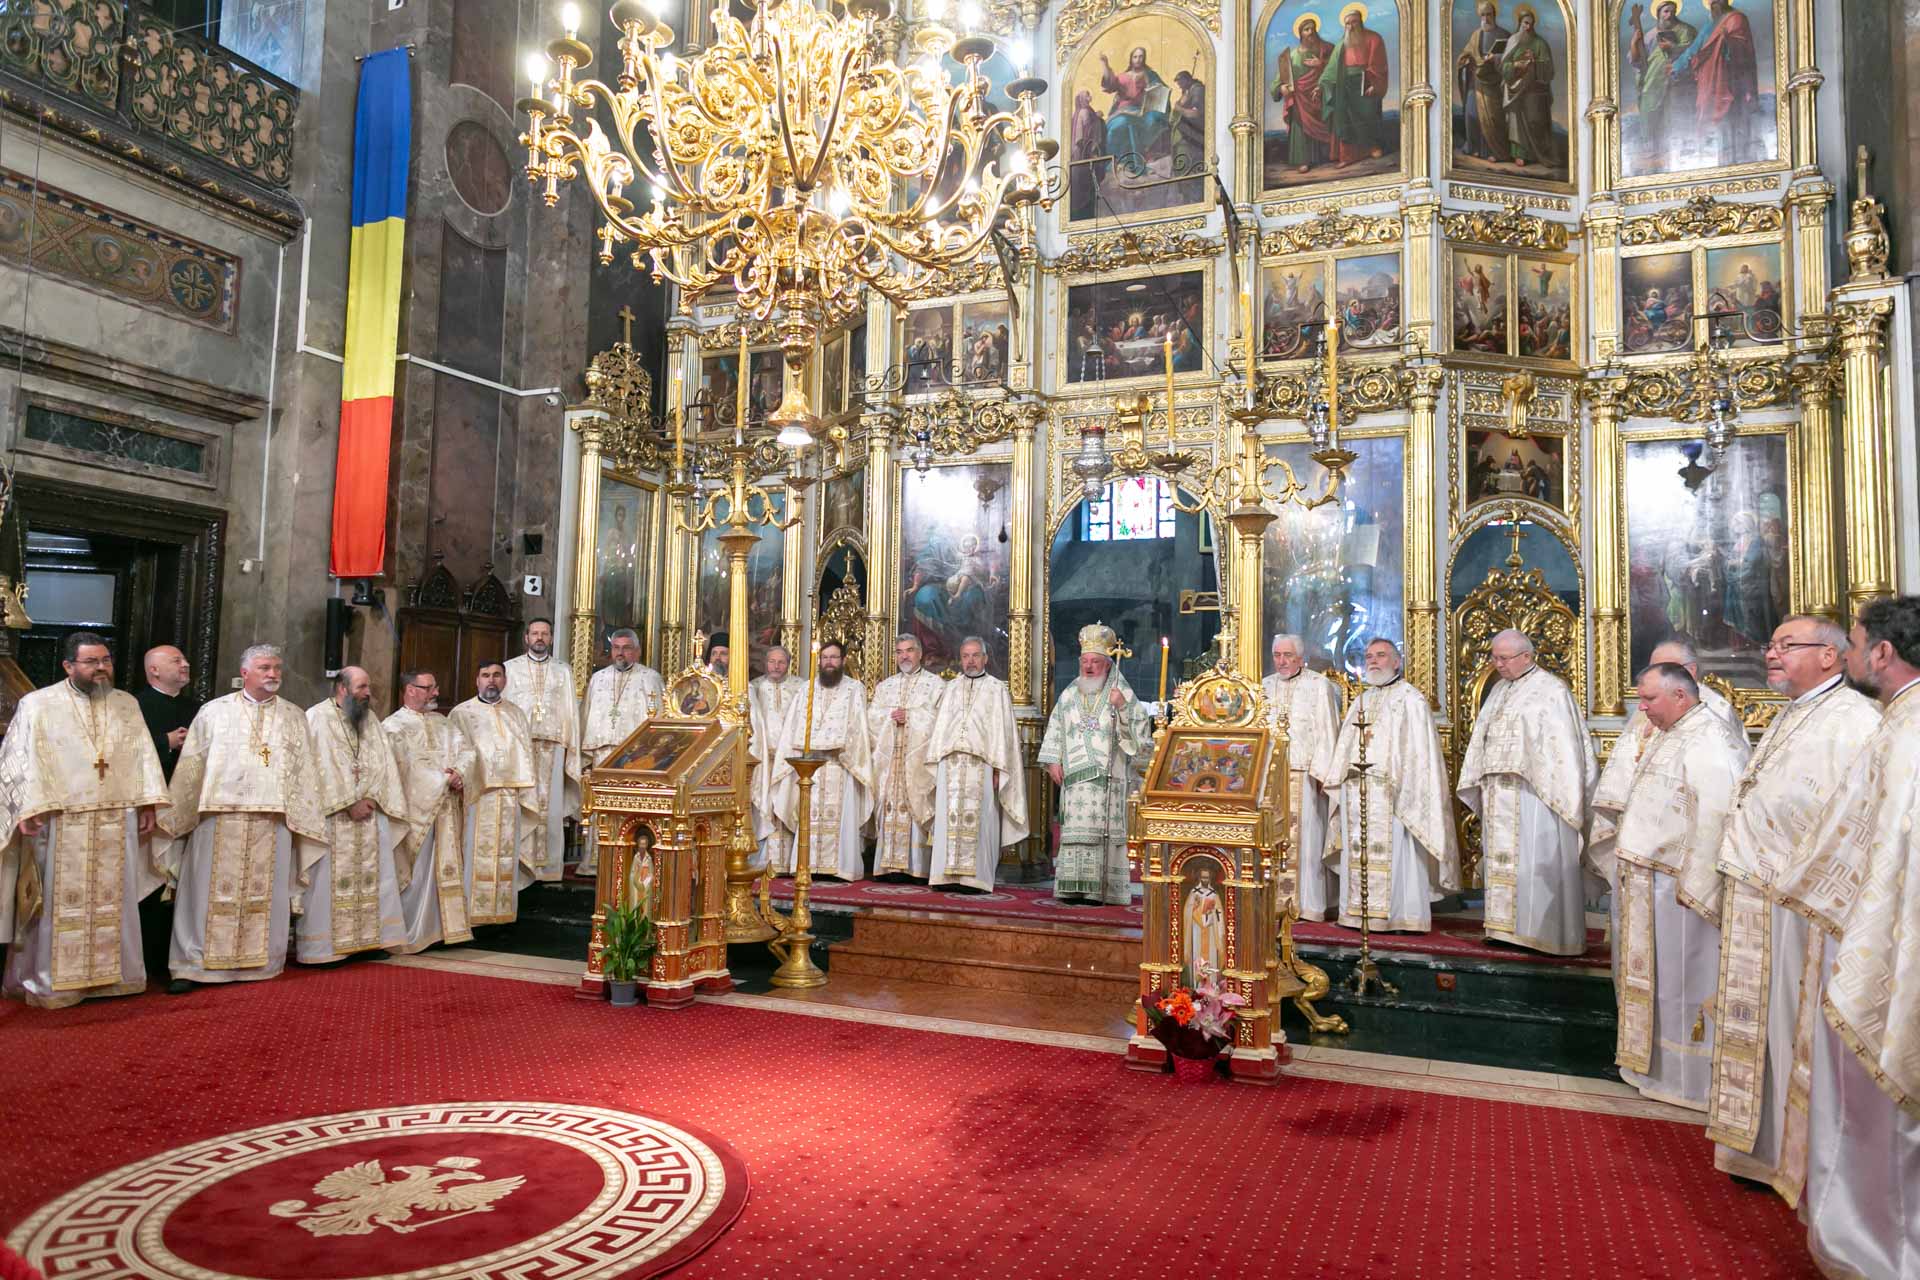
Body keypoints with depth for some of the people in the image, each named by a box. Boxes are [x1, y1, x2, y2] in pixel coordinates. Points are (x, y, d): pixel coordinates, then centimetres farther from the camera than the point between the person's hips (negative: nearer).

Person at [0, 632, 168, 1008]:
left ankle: (112, 973, 18)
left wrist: (147, 804, 2)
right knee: (60, 903, 1)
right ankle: (51, 981, 13)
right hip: (60, 823, -3)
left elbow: (143, 755, 10)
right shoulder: (38, 704, 1)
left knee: (114, 901, 8)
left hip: (117, 823, 4)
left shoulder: (127, 704, 12)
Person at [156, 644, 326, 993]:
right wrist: (177, 817, 3)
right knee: (210, 891, 0)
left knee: (265, 894, 4)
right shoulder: (214, 711, 7)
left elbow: (304, 771, 10)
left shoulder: (294, 717, 11)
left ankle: (259, 963, 12)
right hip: (219, 817, -1)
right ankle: (192, 965, 6)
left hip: (272, 820, 1)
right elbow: (191, 766, 6)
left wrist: (298, 818, 4)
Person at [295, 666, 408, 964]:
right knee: (330, 880, -5)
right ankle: (322, 947, 0)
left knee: (374, 878, 4)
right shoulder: (317, 717, -4)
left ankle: (370, 938, 10)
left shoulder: (371, 719, 15)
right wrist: (350, 804, -14)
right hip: (331, 815, -6)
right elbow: (321, 766, -12)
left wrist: (370, 798, -8)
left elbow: (382, 762, 8)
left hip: (369, 813, 6)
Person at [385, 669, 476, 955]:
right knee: (417, 873, -2)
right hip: (417, 810, -6)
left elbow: (467, 751, 9)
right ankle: (413, 936, 7)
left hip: (446, 810, 6)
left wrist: (459, 774, -11)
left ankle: (443, 927, 15)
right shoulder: (394, 726, -5)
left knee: (445, 869, 8)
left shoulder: (441, 722, 16)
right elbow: (406, 768, -16)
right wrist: (444, 779, -13)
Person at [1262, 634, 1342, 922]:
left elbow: (1327, 732, -4)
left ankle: (1307, 902, 3)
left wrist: (1322, 773, -11)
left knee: (1305, 837, -3)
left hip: (1303, 776, -4)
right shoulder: (1265, 687, 15)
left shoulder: (1319, 686, 0)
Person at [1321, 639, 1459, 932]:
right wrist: (1333, 776, 11)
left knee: (1393, 851, -6)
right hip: (1355, 792, 6)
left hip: (1389, 793, -6)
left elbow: (1419, 749, -7)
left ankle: (1400, 915, 0)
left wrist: (1405, 788, -16)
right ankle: (1360, 912, 10)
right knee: (1358, 853, 5)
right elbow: (1345, 745, 20)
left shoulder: (1410, 699, 1)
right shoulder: (1361, 701, 21)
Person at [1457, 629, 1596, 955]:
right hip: (1498, 793, 7)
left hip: (1533, 791, -7)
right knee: (1502, 858, 8)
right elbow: (1483, 740, 19)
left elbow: (1563, 745, -11)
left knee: (1533, 860, -5)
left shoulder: (1551, 690, -6)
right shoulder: (1499, 690, 17)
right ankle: (1507, 925, 14)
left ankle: (1542, 931, 2)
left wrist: (1562, 793, -15)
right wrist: (1480, 783, 14)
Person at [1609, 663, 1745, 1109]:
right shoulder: (1668, 737, 13)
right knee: (1649, 974, 17)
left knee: (1677, 977, 2)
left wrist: (1692, 887, -23)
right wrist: (1629, 868, 15)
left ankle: (1685, 1075, 15)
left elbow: (1714, 819, -23)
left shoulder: (1707, 744, -18)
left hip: (1672, 884, -9)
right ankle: (1650, 1059, 29)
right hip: (1643, 881, 9)